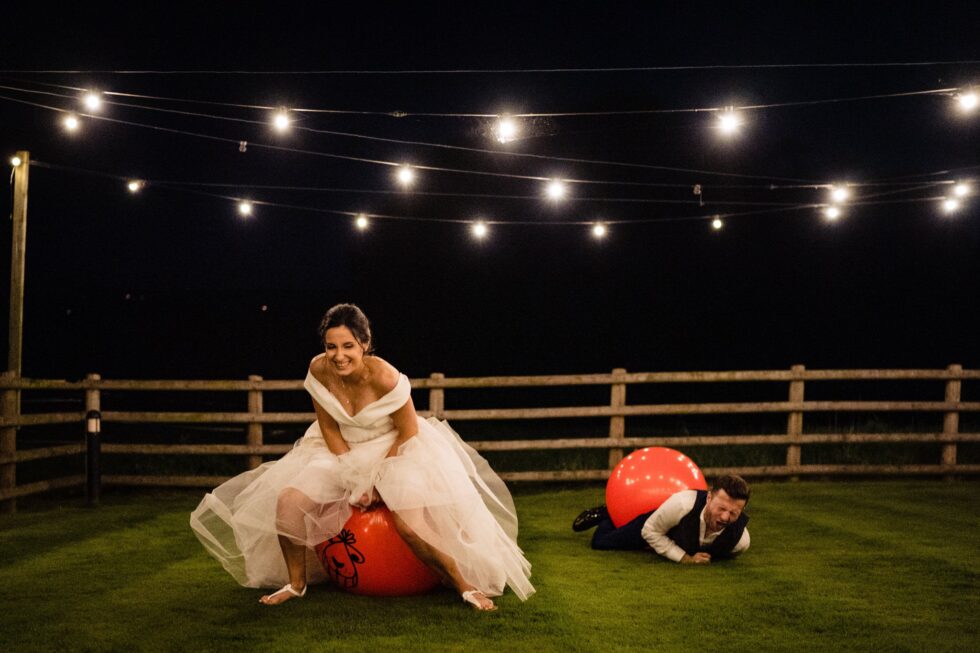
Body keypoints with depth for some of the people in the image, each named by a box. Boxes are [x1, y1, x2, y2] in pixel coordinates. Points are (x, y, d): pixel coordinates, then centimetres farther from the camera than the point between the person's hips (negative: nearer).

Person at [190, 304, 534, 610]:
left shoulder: (385, 377, -28)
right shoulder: (319, 370, -17)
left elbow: (408, 434, -15)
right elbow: (329, 430, -5)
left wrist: (375, 478, -16)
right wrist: (355, 478, -12)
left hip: (395, 449, -4)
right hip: (342, 453, 5)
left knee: (411, 524, -29)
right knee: (287, 502, -13)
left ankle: (465, 585, -7)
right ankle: (296, 583, 9)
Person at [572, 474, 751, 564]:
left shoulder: (741, 539, -39)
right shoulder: (682, 504, -48)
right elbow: (650, 531, -28)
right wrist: (685, 558, -32)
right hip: (660, 523, -3)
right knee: (600, 542, 16)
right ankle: (604, 514, 45)